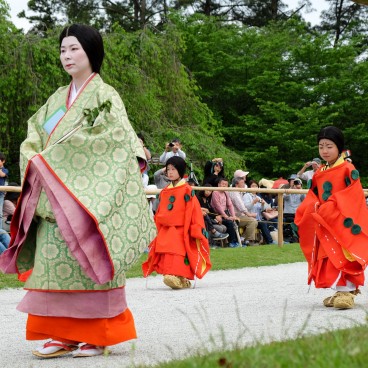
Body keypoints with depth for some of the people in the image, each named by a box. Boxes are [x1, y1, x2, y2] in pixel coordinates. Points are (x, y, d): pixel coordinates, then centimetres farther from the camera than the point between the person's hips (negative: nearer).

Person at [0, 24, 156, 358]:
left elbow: (120, 140, -12)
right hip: (53, 197, 6)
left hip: (86, 195, -6)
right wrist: (35, 162, -3)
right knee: (55, 261, 2)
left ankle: (97, 335, 2)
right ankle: (64, 334, 7)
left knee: (88, 260, -5)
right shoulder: (58, 99, 17)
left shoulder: (104, 96, -2)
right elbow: (35, 136, 14)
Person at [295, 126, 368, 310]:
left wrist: (329, 209, -19)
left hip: (343, 223, -7)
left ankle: (347, 291, -11)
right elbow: (312, 199, 14)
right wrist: (311, 210, -8)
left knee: (343, 256, -13)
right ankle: (339, 291, 13)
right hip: (325, 224, 7)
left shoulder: (348, 170, -9)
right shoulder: (319, 173, 11)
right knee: (328, 256, 7)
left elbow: (353, 197, -15)